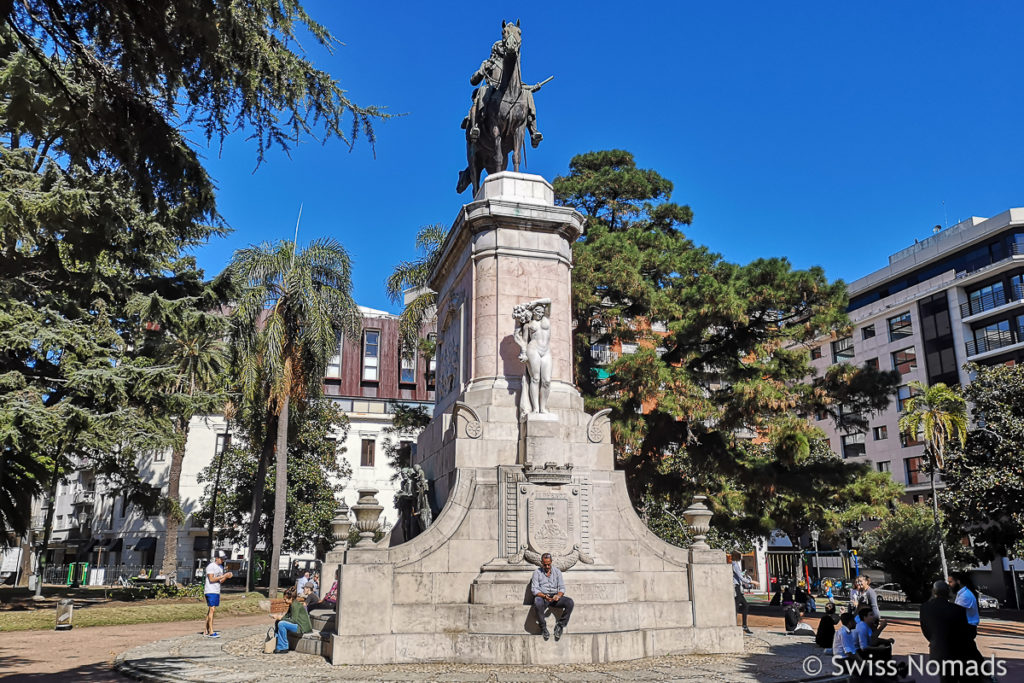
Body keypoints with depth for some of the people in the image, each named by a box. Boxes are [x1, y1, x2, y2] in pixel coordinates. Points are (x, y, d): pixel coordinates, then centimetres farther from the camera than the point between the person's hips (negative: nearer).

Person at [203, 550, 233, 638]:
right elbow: (211, 579, -18)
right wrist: (223, 576, -17)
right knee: (212, 609, -12)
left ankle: (206, 631, 12)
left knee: (211, 610, 9)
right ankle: (211, 632, -14)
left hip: (217, 591, 9)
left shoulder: (221, 567, 16)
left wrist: (227, 576, -2)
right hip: (210, 591, -9)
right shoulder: (211, 566, -10)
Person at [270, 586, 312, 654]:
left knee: (281, 624, -22)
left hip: (303, 627, -11)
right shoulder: (292, 604, 11)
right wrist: (278, 616, 3)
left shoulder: (295, 605, -18)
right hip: (299, 625, 11)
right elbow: (288, 615, 18)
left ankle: (284, 648, -12)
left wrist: (281, 618, -15)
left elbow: (293, 620, -22)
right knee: (278, 622, 11)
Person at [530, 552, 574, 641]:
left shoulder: (557, 571, 11)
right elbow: (534, 589, -4)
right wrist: (544, 596, -22)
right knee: (538, 603, -39)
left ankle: (560, 625, -14)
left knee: (570, 602, -25)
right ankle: (543, 627, -19)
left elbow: (562, 587, 6)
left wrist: (558, 595, -17)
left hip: (555, 596, 3)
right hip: (542, 596, -3)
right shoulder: (537, 572, 4)